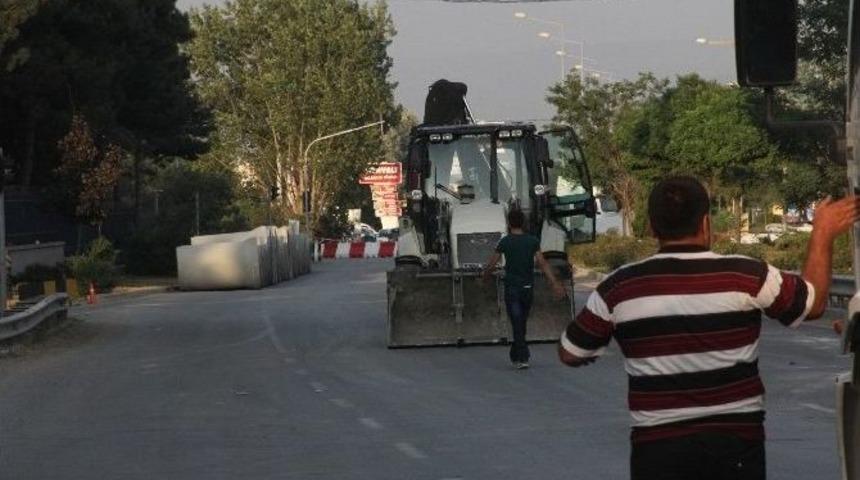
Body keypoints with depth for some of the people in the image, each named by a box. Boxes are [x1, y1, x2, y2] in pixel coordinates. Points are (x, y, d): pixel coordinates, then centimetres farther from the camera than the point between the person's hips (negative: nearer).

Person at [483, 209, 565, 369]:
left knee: (517, 324, -6)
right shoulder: (533, 241, 1)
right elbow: (542, 263, -6)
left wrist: (485, 278, 17)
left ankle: (523, 358, -19)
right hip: (528, 288, 3)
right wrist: (555, 284, -8)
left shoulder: (505, 242, -5)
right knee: (522, 323, 17)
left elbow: (491, 265, -3)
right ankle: (515, 356, 27)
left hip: (512, 288, -3)